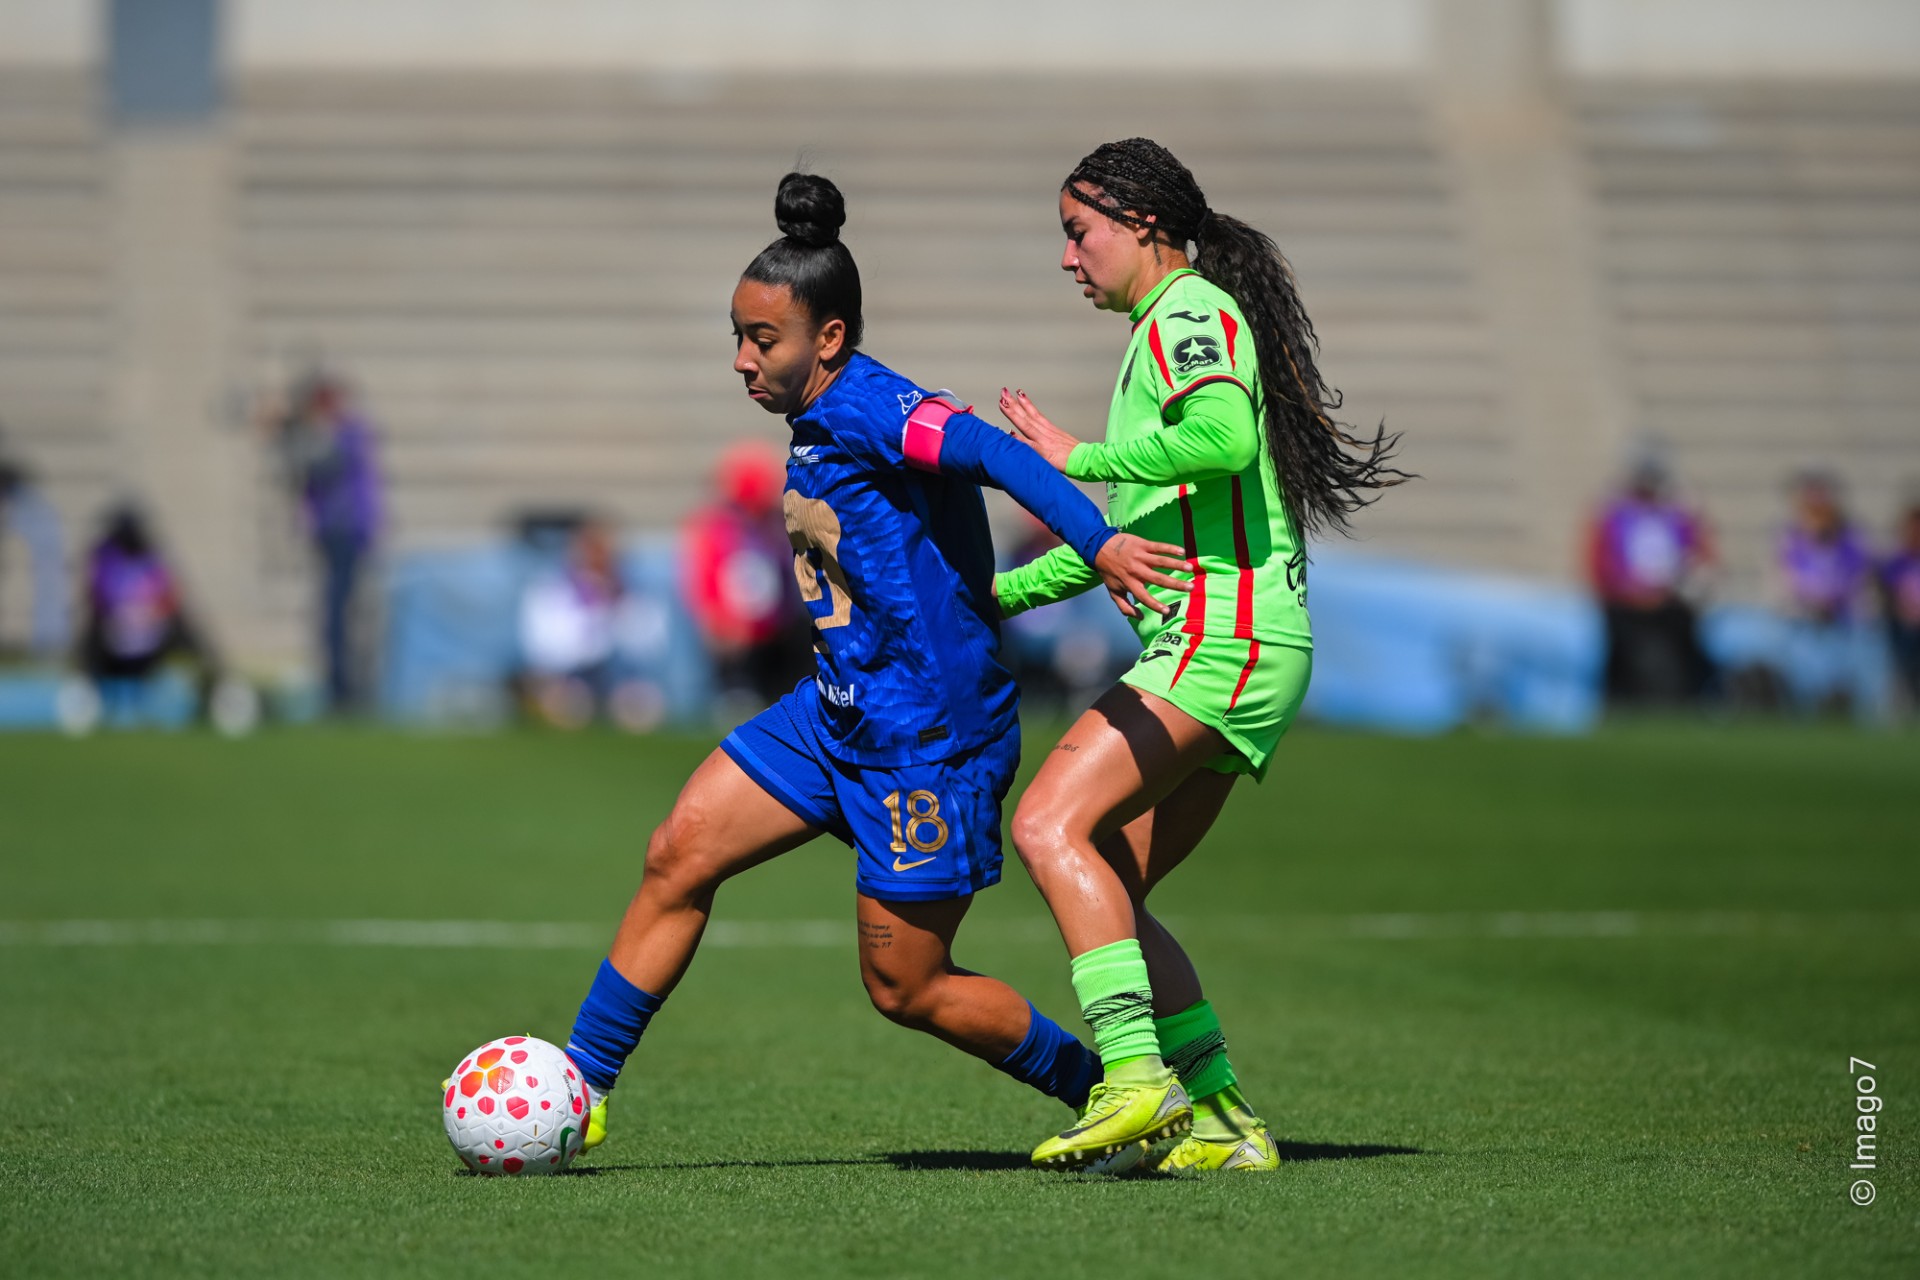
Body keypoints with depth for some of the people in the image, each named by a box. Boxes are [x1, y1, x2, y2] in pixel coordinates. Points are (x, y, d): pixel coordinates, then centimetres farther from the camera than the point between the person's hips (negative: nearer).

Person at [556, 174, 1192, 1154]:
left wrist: (1096, 542, -49)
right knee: (677, 856, 2)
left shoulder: (869, 412, -19)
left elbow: (994, 455, -35)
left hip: (931, 736, -9)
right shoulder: (816, 424, 10)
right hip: (836, 709, 9)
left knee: (905, 989, -1)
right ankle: (579, 1091, 10)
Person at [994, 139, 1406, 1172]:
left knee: (1050, 824, -21)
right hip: (1225, 644, 10)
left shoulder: (1192, 313, -6)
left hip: (1224, 637, -10)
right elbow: (1137, 531, 34)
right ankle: (1221, 1118, 4)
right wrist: (998, 592, 31)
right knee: (1104, 890, 7)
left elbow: (1224, 436, -29)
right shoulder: (1174, 327, 25)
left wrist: (1079, 458, -18)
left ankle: (1138, 1078, -29)